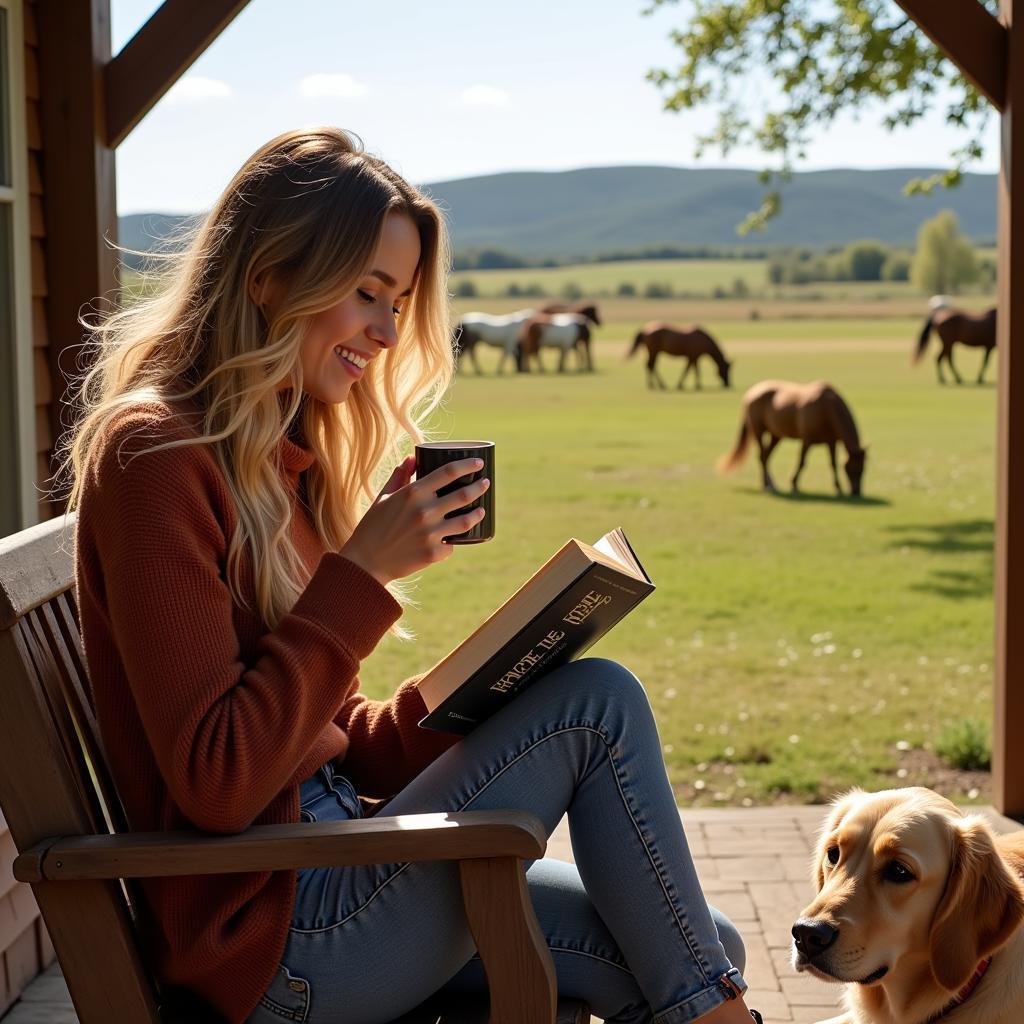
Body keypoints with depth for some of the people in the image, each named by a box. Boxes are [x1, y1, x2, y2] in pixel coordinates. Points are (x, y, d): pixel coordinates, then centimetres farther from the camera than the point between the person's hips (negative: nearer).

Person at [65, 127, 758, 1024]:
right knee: (599, 701, -13)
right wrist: (364, 573, -20)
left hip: (333, 864, 9)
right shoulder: (155, 455, -15)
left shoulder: (282, 457, 12)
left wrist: (483, 702, -4)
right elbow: (216, 784, -21)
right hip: (276, 948, -8)